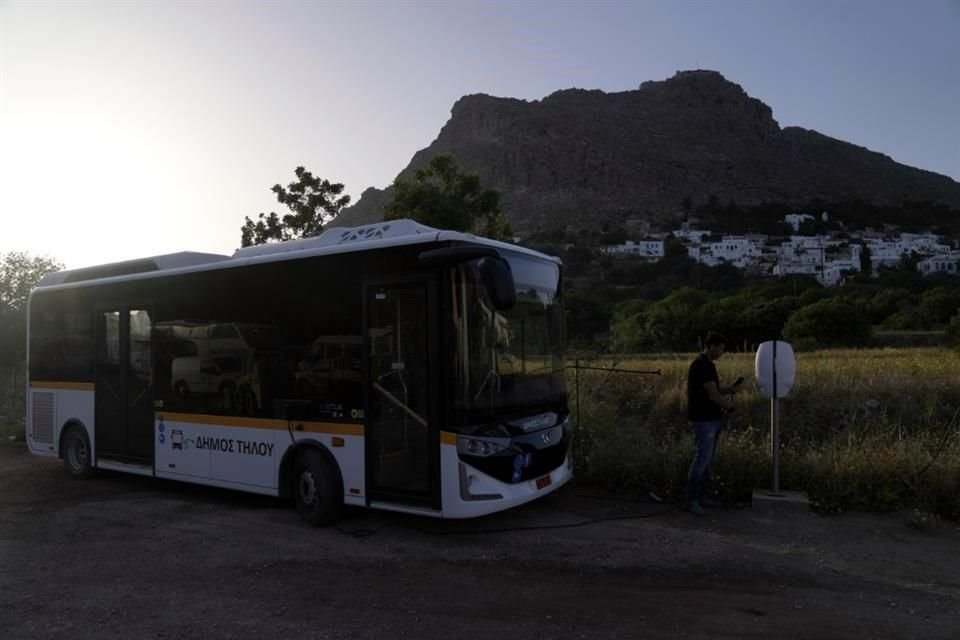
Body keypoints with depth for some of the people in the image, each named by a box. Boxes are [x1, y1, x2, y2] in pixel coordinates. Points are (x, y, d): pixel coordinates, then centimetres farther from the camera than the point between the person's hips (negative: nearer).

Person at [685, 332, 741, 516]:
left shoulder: (707, 364, 15)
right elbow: (713, 395, -19)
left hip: (711, 418, 10)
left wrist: (730, 389, 3)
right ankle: (692, 500, -5)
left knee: (708, 457, 12)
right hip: (703, 419, -10)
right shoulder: (702, 365, -19)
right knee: (702, 457, -10)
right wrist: (729, 406, -1)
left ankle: (700, 495, 20)